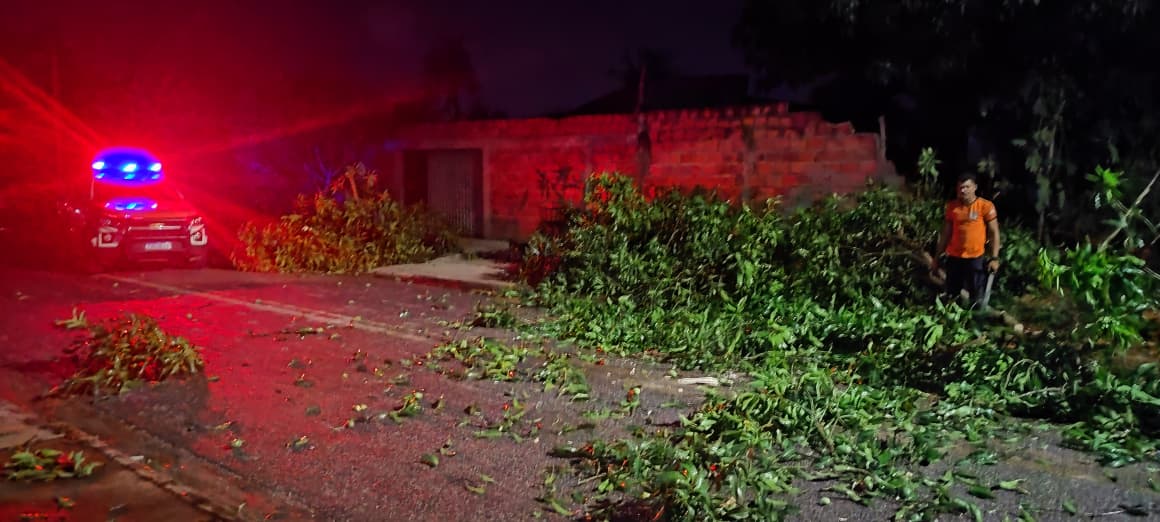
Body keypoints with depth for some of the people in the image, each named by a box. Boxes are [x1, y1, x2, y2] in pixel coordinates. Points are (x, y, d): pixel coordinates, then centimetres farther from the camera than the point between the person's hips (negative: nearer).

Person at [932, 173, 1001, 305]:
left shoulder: (986, 206, -7)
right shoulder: (952, 206, 4)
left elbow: (994, 233, -5)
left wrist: (994, 258, -11)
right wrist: (937, 256, 9)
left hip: (976, 258, -3)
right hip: (954, 258, 4)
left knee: (976, 296, 5)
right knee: (951, 295, 10)